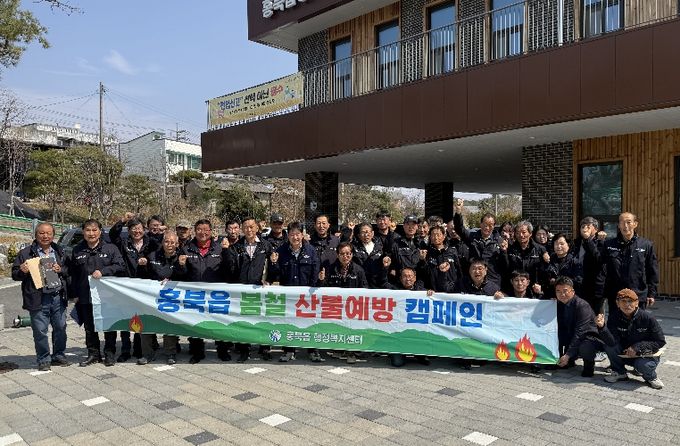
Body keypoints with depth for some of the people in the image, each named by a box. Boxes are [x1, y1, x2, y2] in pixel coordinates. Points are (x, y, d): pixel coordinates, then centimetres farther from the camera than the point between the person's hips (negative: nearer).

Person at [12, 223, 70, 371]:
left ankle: (58, 356, 24)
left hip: (58, 297, 3)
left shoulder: (59, 252, 14)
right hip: (38, 299, -3)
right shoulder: (26, 253, 3)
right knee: (40, 331, 1)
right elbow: (15, 274, 4)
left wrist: (61, 270, -2)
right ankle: (43, 360, 14)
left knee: (60, 328, 9)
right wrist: (22, 271, -17)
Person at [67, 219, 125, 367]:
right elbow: (72, 274, 13)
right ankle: (93, 354, 24)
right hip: (85, 297, 3)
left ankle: (109, 354, 17)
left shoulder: (111, 248, 0)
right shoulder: (77, 251, 9)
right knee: (89, 328, 12)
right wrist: (74, 294, 8)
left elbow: (120, 266, -8)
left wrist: (102, 271, -20)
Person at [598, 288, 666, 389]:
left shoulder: (647, 318, -17)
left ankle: (651, 377, 4)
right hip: (625, 354, 2)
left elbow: (660, 341, -9)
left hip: (647, 355, -2)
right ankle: (619, 373, 1)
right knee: (609, 345, -25)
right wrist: (602, 327, -42)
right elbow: (612, 342, -24)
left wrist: (637, 348, -18)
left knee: (642, 365, -35)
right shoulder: (614, 317, -12)